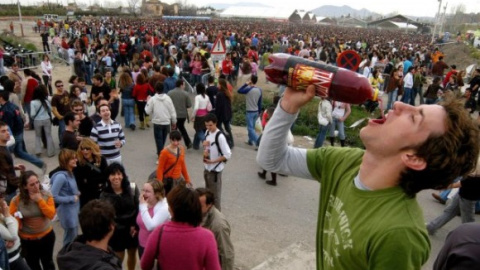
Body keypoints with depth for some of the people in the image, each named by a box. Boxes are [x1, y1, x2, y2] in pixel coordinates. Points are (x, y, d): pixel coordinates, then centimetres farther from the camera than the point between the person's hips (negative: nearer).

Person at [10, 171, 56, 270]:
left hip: (46, 236, 1)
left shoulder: (46, 195, -13)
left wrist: (40, 200, -25)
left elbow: (51, 215, -19)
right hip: (27, 240, -1)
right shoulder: (17, 200, -16)